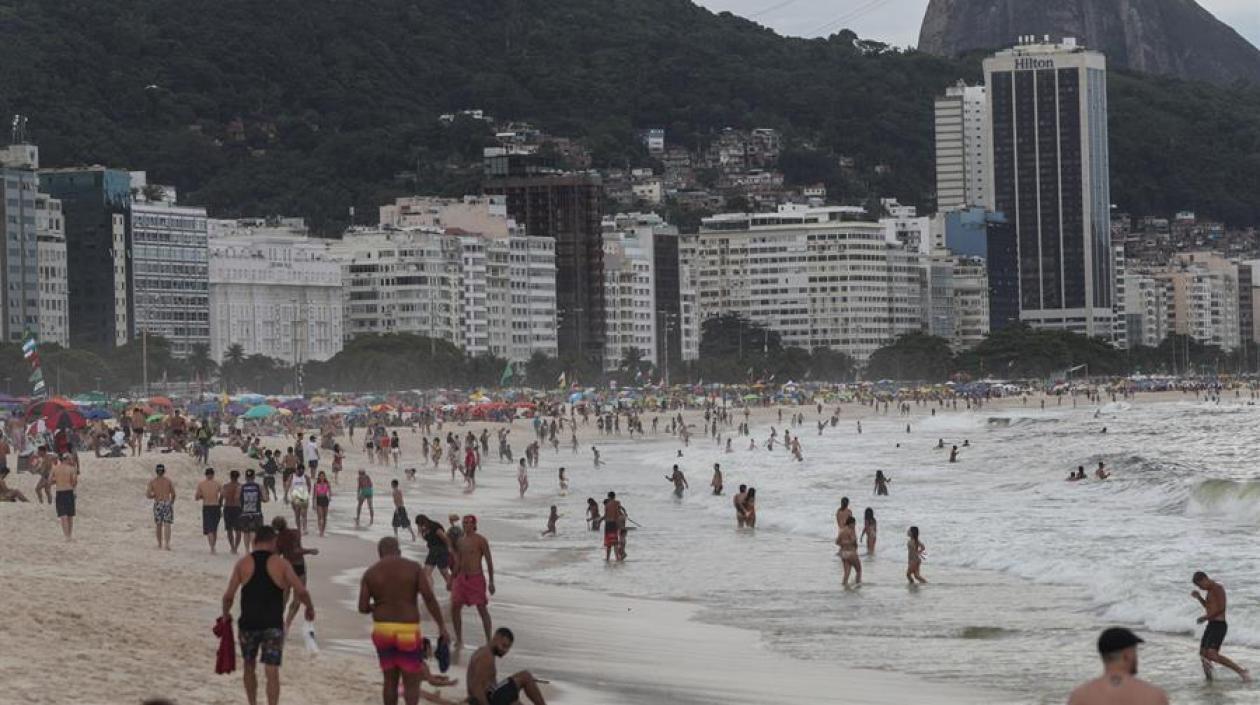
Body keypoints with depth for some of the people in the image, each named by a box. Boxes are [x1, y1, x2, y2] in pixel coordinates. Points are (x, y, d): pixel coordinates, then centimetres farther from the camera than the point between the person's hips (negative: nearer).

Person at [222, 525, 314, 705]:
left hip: (248, 624, 1)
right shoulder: (280, 563, -3)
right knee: (272, 672, -2)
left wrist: (226, 614, 15)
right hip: (273, 625, -1)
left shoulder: (243, 564, -1)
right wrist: (310, 607, 9)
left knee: (250, 667, 22)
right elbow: (301, 591, -10)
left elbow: (228, 596, -4)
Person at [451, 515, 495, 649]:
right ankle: (459, 640, 12)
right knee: (455, 608, 0)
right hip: (461, 578, 6)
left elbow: (489, 561, -7)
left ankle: (489, 641, 4)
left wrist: (491, 582, -12)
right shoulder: (460, 541, 11)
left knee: (482, 609, -3)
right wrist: (452, 580, 17)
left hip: (476, 578, -6)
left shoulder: (481, 541, -7)